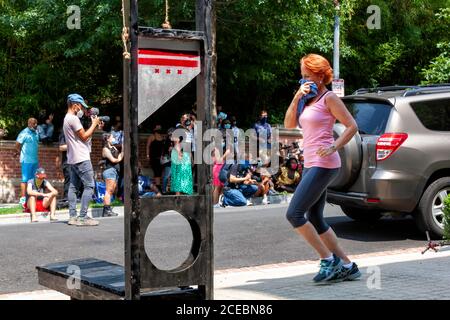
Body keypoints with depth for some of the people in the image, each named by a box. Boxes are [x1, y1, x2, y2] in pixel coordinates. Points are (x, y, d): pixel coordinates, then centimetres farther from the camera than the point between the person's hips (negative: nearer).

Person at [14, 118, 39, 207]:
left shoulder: (36, 133, 12)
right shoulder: (24, 133, -10)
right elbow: (17, 144, -10)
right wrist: (19, 152, 3)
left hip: (35, 160, 8)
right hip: (26, 160, -8)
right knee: (25, 179, -7)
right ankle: (23, 198, -6)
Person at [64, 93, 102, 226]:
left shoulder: (67, 118, 20)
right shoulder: (73, 118, -12)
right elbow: (84, 136, -12)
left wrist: (94, 126, 13)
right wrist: (94, 124, -2)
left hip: (72, 159, 11)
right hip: (81, 158, -10)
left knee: (73, 187, 7)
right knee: (89, 186, -9)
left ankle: (73, 216, 7)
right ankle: (83, 216, -13)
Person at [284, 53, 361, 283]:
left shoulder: (328, 98, -6)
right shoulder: (307, 99, 18)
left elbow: (352, 126, -8)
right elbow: (289, 124, 10)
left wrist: (334, 147, -19)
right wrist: (297, 97, -1)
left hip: (323, 165, -9)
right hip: (311, 165, 9)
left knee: (294, 214, -14)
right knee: (315, 220, 10)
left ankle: (329, 260, -5)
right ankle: (347, 266, 16)